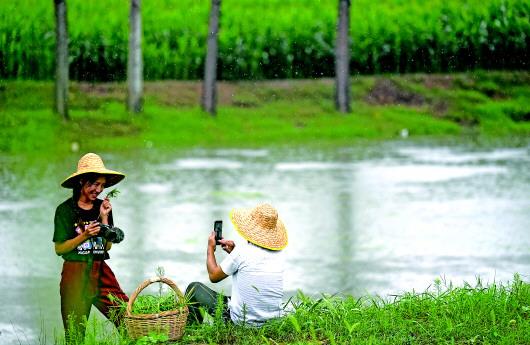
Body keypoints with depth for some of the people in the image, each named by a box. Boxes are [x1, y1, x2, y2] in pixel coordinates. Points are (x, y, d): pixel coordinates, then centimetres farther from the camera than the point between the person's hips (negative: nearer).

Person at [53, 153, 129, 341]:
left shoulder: (103, 207, 9)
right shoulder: (65, 210, -2)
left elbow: (108, 246, 6)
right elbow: (59, 249, -3)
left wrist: (104, 218, -4)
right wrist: (84, 236, -16)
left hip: (101, 272, 3)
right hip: (75, 274, -3)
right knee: (75, 332, 2)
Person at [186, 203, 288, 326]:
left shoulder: (242, 252, -18)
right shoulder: (279, 254, -2)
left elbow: (214, 276, -1)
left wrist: (210, 249, 14)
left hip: (242, 322, -6)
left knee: (194, 288, 15)